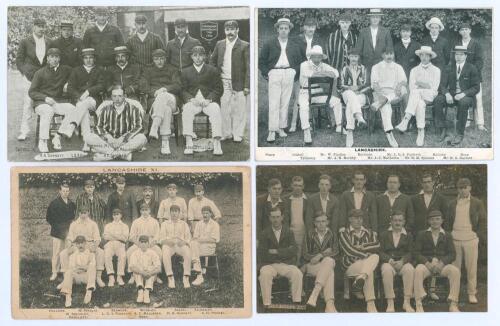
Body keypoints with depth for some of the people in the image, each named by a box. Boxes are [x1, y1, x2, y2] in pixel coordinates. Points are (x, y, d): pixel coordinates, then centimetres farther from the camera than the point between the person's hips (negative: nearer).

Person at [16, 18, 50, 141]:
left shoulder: (49, 43, 9)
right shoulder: (25, 42, 2)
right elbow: (19, 61, 4)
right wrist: (27, 73, -7)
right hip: (29, 77, -2)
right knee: (27, 105, -4)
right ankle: (24, 132, 0)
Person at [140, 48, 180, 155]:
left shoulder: (172, 70, 23)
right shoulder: (148, 70, 24)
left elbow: (177, 86, 7)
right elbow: (144, 86, 7)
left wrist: (166, 89, -13)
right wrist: (154, 92, -14)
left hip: (170, 98, 0)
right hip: (154, 100, 0)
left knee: (163, 97, -38)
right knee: (166, 108, -36)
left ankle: (154, 126, -48)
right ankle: (165, 142, -48)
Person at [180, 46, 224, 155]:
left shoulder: (213, 70, 15)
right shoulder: (185, 72, 18)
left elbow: (219, 89, 6)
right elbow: (183, 90, 9)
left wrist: (209, 100, -11)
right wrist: (191, 99, -12)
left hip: (209, 100, -1)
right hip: (192, 101, 1)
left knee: (215, 110, -34)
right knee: (187, 109, -34)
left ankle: (217, 144, -38)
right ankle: (188, 144, -38)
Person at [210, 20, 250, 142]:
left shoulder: (244, 46, -3)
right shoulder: (220, 44, 9)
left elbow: (248, 67, -5)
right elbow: (212, 61, 19)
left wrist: (247, 86, -10)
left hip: (239, 84, -3)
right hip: (223, 83, 3)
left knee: (239, 111, 1)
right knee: (224, 110, 5)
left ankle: (238, 135, 10)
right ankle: (226, 134, 15)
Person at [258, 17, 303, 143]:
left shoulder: (295, 45, 13)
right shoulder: (269, 44, 7)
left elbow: (300, 61, 18)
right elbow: (261, 61, 7)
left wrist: (296, 73, 6)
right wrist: (266, 73, -2)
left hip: (289, 74, 2)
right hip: (274, 74, -2)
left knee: (285, 103, 3)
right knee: (274, 103, -9)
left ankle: (281, 128, 11)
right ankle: (272, 131, -10)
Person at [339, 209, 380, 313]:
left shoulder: (369, 232, 20)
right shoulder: (344, 232, 4)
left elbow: (377, 245, 0)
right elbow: (349, 250, -11)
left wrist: (362, 247, -12)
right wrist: (367, 255, -15)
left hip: (366, 263, 4)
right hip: (350, 265, -4)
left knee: (375, 256, -32)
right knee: (369, 271, -36)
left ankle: (360, 279, -52)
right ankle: (370, 304, -44)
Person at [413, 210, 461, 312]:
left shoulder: (447, 236, 15)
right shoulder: (422, 235, 14)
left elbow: (452, 254, 5)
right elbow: (416, 253, 4)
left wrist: (441, 263, -14)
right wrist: (427, 263, -14)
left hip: (442, 265, 1)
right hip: (426, 264, -1)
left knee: (455, 271, -30)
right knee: (418, 270, -35)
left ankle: (453, 304, -27)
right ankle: (418, 304, -35)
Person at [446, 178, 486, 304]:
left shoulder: (477, 203, 3)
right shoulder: (453, 203, 10)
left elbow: (483, 221, 4)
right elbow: (449, 221, 15)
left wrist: (479, 235, -3)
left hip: (471, 240, -2)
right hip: (455, 240, 2)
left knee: (471, 267, 1)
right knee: (454, 268, 3)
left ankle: (472, 293, 8)